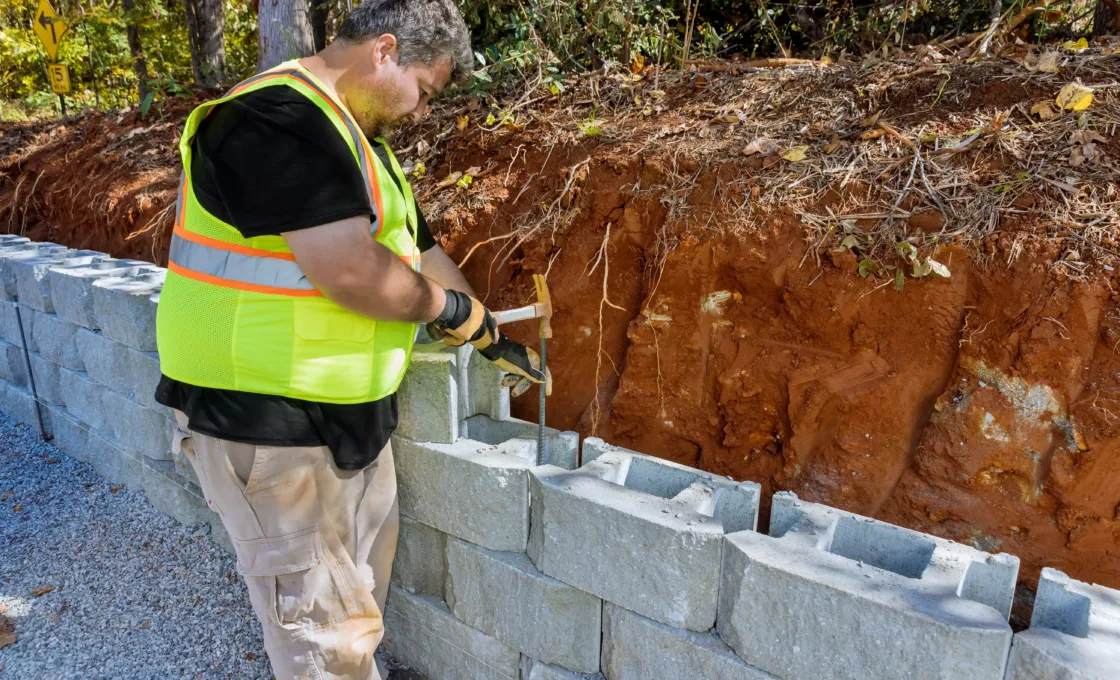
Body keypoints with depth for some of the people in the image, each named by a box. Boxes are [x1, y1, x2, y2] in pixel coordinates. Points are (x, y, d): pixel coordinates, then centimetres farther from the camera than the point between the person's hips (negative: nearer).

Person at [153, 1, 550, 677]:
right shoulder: (277, 119, -20)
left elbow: (422, 252, 19)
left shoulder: (359, 138, 14)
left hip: (352, 412, 10)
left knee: (364, 590, 23)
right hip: (266, 423, -10)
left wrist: (495, 340, 20)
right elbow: (353, 273, -29)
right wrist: (450, 308, -11)